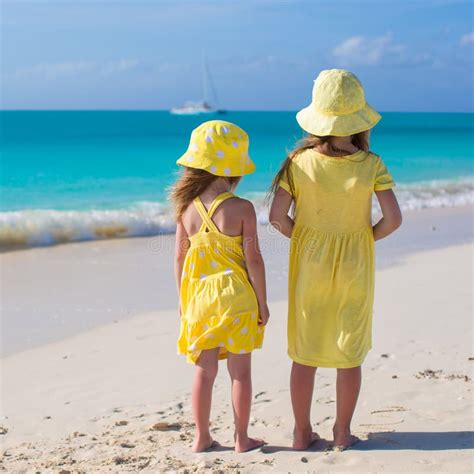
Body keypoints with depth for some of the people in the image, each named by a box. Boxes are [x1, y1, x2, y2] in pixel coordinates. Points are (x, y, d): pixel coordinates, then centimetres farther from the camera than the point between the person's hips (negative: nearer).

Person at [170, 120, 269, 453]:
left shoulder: (187, 208, -2)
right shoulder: (242, 209, -14)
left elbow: (180, 257, 3)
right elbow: (253, 259, -14)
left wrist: (183, 300, 14)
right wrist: (262, 302, -4)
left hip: (199, 298, 4)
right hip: (237, 299, -3)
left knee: (205, 372, 13)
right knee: (240, 372, 8)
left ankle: (202, 438, 20)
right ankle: (242, 438, 16)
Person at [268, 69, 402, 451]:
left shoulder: (299, 162, -11)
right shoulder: (371, 165, -13)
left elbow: (277, 216, -12)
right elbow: (393, 219, -16)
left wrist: (303, 237, 5)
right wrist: (369, 237, 2)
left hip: (309, 263, 1)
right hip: (354, 266, -1)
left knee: (304, 352, 12)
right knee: (350, 353, 13)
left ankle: (303, 433, 21)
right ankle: (343, 433, 21)